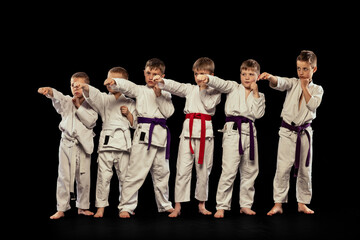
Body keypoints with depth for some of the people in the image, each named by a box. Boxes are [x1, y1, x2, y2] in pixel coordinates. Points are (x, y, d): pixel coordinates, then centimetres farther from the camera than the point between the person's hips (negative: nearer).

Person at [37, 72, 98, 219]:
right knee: (64, 176, -2)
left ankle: (82, 207, 21)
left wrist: (79, 106, -12)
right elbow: (57, 97, -19)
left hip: (84, 145, 0)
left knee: (83, 177, 6)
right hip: (67, 143, 0)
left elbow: (90, 121, -10)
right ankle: (61, 209, 5)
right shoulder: (66, 102, 4)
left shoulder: (90, 105, 5)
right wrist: (49, 91, -42)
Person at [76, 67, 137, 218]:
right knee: (103, 174, -4)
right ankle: (101, 207, 4)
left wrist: (128, 113, -4)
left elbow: (134, 123, 13)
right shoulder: (104, 99, 9)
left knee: (124, 174, 5)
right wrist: (85, 87, -32)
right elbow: (94, 95, -12)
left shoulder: (129, 102, 13)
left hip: (123, 140, 1)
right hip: (106, 139, -1)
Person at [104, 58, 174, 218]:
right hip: (143, 133, -3)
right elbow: (127, 86, -12)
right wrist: (114, 82, -32)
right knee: (136, 171, -11)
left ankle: (164, 205, 31)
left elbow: (168, 112, 0)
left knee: (161, 172, 15)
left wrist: (159, 96, -10)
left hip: (161, 133, 3)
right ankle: (126, 206, -5)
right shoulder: (140, 90, 8)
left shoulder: (165, 94, 13)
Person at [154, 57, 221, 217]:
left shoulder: (214, 91, 7)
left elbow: (209, 105, -10)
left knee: (203, 169, 5)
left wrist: (203, 89, -13)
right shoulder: (190, 89, 14)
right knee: (183, 168, -3)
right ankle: (177, 207, 0)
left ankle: (201, 204, 19)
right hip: (189, 129, 1)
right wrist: (162, 81, -18)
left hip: (205, 131, -1)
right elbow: (175, 87, -1)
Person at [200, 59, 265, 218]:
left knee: (250, 170, 10)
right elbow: (220, 83, -11)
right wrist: (208, 79, -31)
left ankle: (245, 205, 24)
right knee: (229, 170, -12)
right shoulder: (234, 87, 7)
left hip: (250, 132, 4)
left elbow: (258, 114, -1)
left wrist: (255, 93, -2)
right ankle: (221, 206, -6)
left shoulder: (259, 95, 14)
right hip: (233, 130, -4)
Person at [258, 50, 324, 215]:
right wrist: (270, 77, -40)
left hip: (304, 132, 1)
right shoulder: (293, 83, 2)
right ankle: (278, 204, 2)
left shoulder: (317, 89, 5)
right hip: (287, 132, -1)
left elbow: (313, 105, -14)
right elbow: (279, 83, -19)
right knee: (282, 169, -5)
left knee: (304, 170, 8)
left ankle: (302, 203, 22)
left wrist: (304, 87, -10)